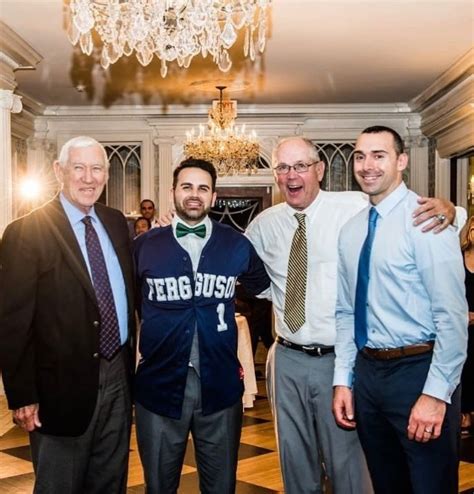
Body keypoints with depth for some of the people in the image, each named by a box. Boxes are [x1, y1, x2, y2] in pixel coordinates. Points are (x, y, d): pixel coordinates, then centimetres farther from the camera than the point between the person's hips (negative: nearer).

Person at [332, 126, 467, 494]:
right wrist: (343, 380, 8)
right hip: (367, 370, 6)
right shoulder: (351, 230, 8)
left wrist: (436, 394, -19)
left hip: (418, 369, -6)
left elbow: (452, 314, -17)